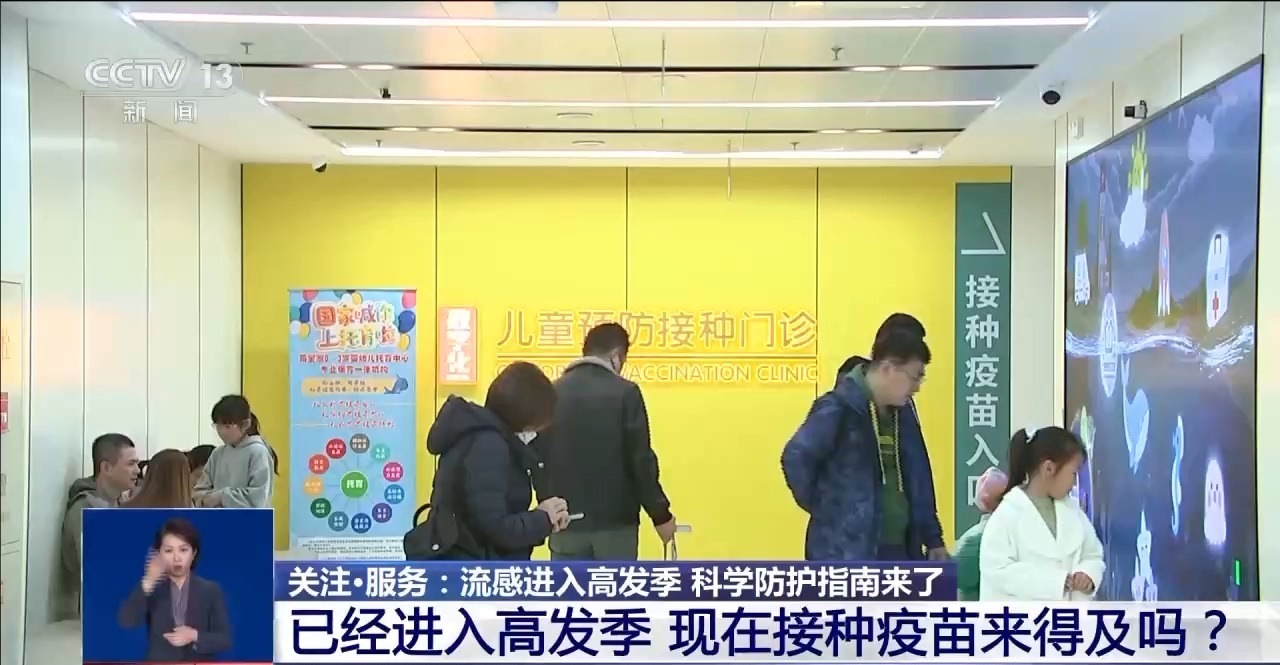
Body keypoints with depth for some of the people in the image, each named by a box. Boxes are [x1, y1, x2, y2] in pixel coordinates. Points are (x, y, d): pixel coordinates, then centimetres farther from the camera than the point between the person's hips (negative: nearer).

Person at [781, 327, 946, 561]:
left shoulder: (903, 415, 11)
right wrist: (821, 508, -11)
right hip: (847, 554, -8)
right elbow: (796, 457, -22)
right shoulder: (840, 409, -14)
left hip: (898, 551, 8)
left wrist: (932, 538, 17)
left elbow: (919, 481, 18)